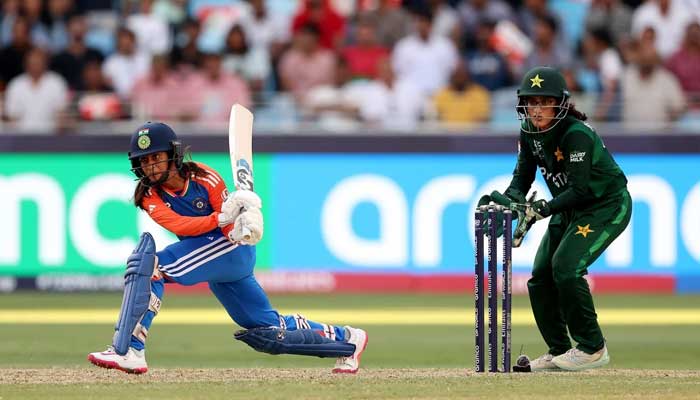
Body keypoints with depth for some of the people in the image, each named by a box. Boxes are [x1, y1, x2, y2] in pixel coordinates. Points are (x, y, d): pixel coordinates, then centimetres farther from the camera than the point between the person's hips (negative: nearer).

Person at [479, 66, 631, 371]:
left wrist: (545, 208, -39)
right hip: (569, 209, 9)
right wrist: (509, 198, -20)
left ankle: (593, 348, -13)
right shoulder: (529, 131, -5)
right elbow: (523, 175, 1)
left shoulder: (576, 134, -28)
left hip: (608, 206, -9)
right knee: (540, 277, 4)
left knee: (566, 266, -24)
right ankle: (559, 352, 18)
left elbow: (580, 189, -30)